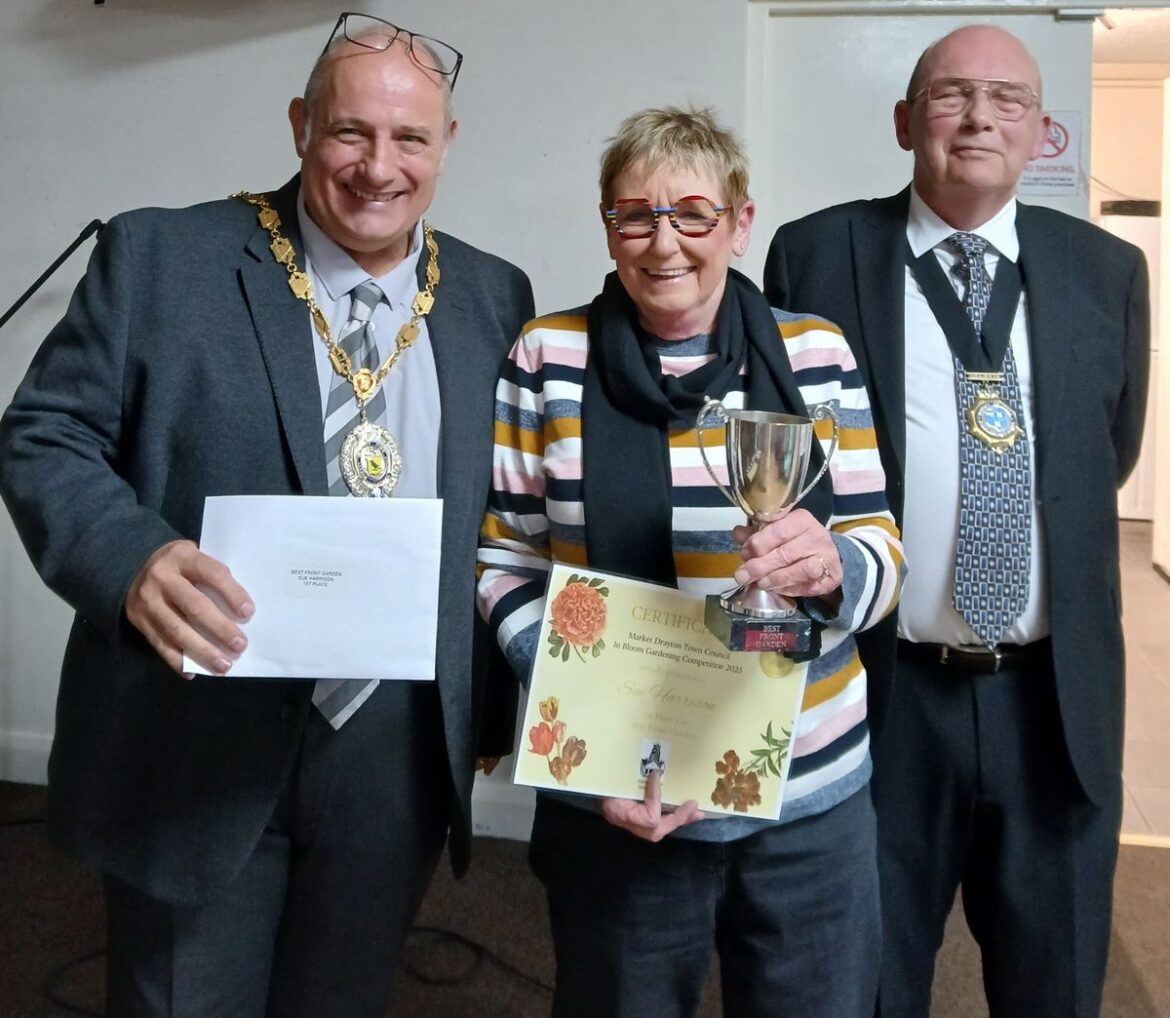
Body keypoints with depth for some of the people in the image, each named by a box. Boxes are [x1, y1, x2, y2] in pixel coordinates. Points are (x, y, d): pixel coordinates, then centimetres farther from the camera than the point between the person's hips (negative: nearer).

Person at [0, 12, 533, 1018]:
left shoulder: (493, 299, 4)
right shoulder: (160, 257, -5)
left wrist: (498, 704, 5)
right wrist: (132, 557, -25)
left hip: (398, 759, 3)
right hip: (195, 745, -2)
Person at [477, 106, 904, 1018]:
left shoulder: (815, 353, 0)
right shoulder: (547, 358, -2)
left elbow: (882, 555, 0)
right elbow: (505, 556, -1)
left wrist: (833, 566, -25)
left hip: (813, 800, 1)